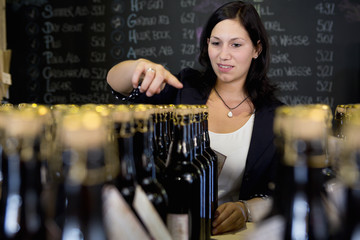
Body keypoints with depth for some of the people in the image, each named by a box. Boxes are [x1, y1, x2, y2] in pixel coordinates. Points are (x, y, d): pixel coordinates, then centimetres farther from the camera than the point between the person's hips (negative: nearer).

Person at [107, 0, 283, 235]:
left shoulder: (275, 116, 1)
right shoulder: (185, 88, 3)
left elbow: (275, 193, -1)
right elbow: (115, 81, -6)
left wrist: (244, 209, -21)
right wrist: (140, 66, -28)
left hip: (230, 231, 1)